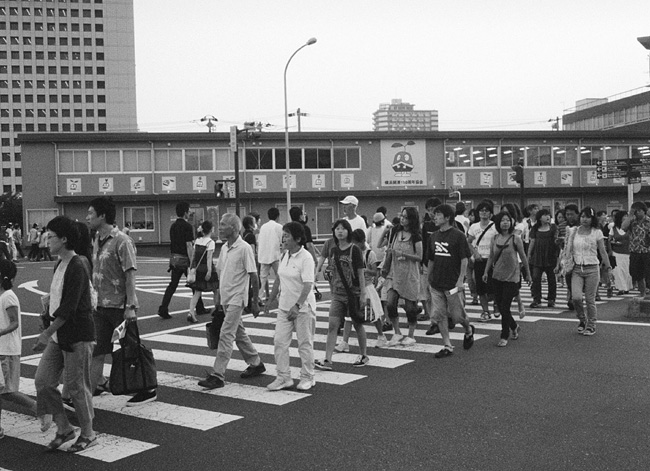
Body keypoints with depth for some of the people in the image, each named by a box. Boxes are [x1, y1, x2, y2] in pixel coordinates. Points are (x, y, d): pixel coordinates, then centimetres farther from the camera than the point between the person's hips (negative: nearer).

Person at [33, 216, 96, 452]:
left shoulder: (77, 267, -18)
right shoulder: (60, 264, 12)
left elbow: (69, 307, -22)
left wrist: (47, 333, -20)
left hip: (77, 337, -9)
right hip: (59, 335, 9)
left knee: (76, 386, 1)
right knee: (43, 380, 6)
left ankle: (88, 434, 17)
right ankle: (64, 428, 19)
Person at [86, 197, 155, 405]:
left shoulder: (121, 241, -14)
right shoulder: (96, 240, 11)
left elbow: (130, 275, -16)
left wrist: (130, 306, -20)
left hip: (120, 306, -7)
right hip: (101, 306, 7)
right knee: (96, 351, 8)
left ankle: (147, 389, 16)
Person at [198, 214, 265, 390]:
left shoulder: (244, 248, -14)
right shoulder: (224, 248, 10)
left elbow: (254, 277, -12)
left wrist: (255, 302, -11)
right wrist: (218, 298, 16)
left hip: (237, 299, -8)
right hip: (226, 299, 8)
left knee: (226, 335, -11)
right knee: (239, 333, 17)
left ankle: (217, 375, -9)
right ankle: (256, 364, 31)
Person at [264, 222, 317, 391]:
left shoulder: (306, 258, -16)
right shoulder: (285, 256, 7)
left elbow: (307, 285, -22)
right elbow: (279, 279, 17)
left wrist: (297, 305, -31)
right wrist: (270, 300, 18)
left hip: (303, 307, -7)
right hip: (285, 306, 7)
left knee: (305, 344, 5)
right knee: (279, 341, 3)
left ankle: (307, 378, 18)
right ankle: (283, 377, 12)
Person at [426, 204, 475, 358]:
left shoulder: (458, 235, -8)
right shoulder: (434, 236, 9)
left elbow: (464, 259, -9)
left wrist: (461, 280, -14)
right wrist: (428, 279, 14)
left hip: (453, 283, -5)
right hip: (436, 284, 5)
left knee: (457, 315, 3)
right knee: (439, 316, 2)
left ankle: (469, 330, 34)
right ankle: (447, 346, 11)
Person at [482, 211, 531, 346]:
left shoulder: (515, 238, -7)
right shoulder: (495, 239, 4)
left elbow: (523, 257, 1)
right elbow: (491, 257, 12)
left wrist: (528, 274, 6)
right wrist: (486, 272, 5)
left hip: (511, 277, -4)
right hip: (497, 276, 4)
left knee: (505, 307, -6)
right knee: (500, 306, 9)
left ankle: (504, 337, 7)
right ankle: (515, 327, 35)